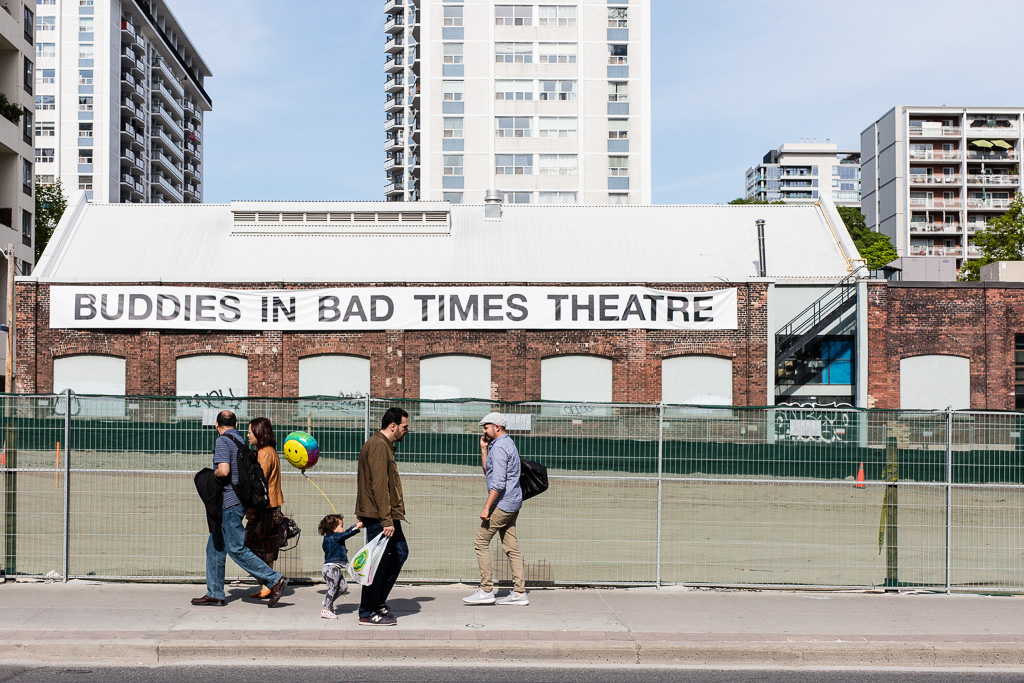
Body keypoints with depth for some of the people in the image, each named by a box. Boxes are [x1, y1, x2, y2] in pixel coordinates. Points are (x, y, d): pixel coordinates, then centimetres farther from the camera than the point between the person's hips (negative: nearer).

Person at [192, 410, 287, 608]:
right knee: (215, 548, 13)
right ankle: (214, 594, 16)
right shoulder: (240, 441, 15)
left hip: (229, 503, -9)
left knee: (237, 549, -8)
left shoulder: (223, 441, -11)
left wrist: (211, 474, -3)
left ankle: (274, 580, -10)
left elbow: (223, 471, -23)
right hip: (239, 500, 9)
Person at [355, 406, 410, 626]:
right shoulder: (379, 446, -15)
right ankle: (367, 613, 5)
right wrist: (387, 520, -23)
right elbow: (379, 487, -21)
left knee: (400, 552, 14)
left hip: (387, 516, 11)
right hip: (379, 517, -11)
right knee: (379, 562, -4)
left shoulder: (384, 445, 19)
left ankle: (378, 602, 21)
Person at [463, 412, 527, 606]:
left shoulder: (499, 447, -14)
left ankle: (486, 590, -4)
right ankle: (519, 592, 8)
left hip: (502, 503, -10)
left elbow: (498, 482, -21)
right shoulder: (507, 443, 19)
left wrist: (487, 508, -21)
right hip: (512, 503, 10)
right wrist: (483, 449, 17)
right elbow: (488, 472, 25)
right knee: (511, 547, 8)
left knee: (481, 541, -5)